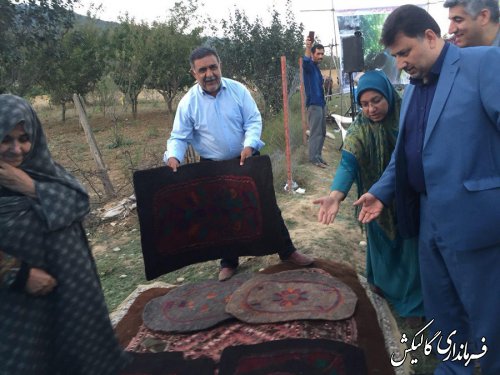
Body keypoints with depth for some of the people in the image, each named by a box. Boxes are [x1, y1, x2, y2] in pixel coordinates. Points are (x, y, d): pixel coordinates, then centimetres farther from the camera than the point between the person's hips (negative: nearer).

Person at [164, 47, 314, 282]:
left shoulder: (238, 90, -7)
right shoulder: (188, 102, -8)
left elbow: (254, 121, -7)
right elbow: (179, 137, -8)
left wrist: (249, 145, -25)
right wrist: (173, 156, -29)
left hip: (247, 161, 0)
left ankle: (287, 252, 24)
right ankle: (228, 262, 29)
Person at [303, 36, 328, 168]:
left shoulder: (317, 67, 18)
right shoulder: (309, 66, -8)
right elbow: (305, 61, -33)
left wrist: (323, 101, 17)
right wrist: (307, 48, -51)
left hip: (321, 103, 9)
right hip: (313, 104, -9)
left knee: (322, 132, 10)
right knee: (315, 132, -8)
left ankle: (318, 156, 17)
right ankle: (313, 158, -3)